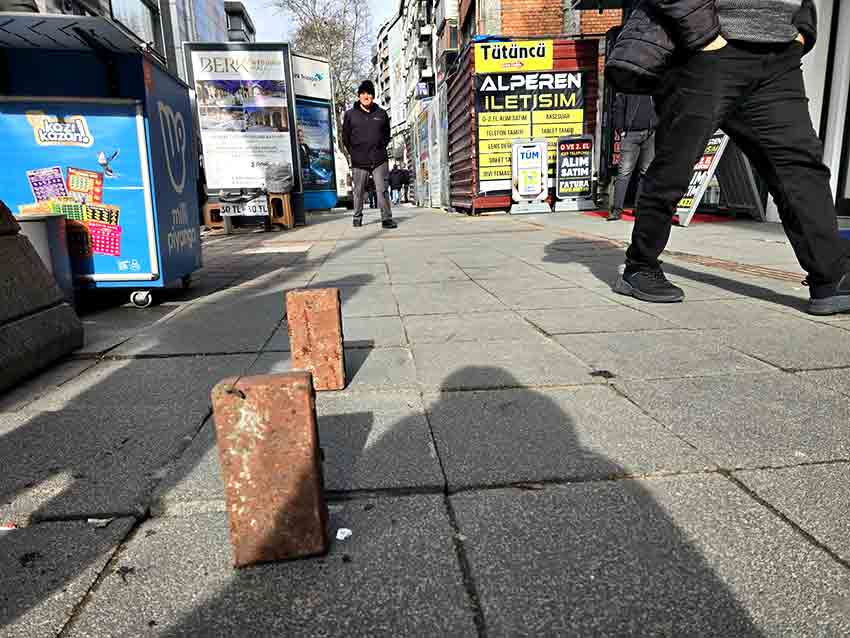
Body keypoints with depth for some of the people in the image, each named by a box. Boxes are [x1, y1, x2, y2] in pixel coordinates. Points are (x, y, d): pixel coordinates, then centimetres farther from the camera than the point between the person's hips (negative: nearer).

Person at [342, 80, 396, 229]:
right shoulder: (350, 114, 6)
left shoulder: (381, 113, 10)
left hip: (380, 160, 1)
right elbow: (345, 137, 11)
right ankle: (357, 217, 20)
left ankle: (386, 218, -3)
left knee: (382, 190, -4)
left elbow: (387, 134, 19)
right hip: (359, 161, 0)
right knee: (359, 191, 6)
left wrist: (381, 148, 10)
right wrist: (353, 152, 6)